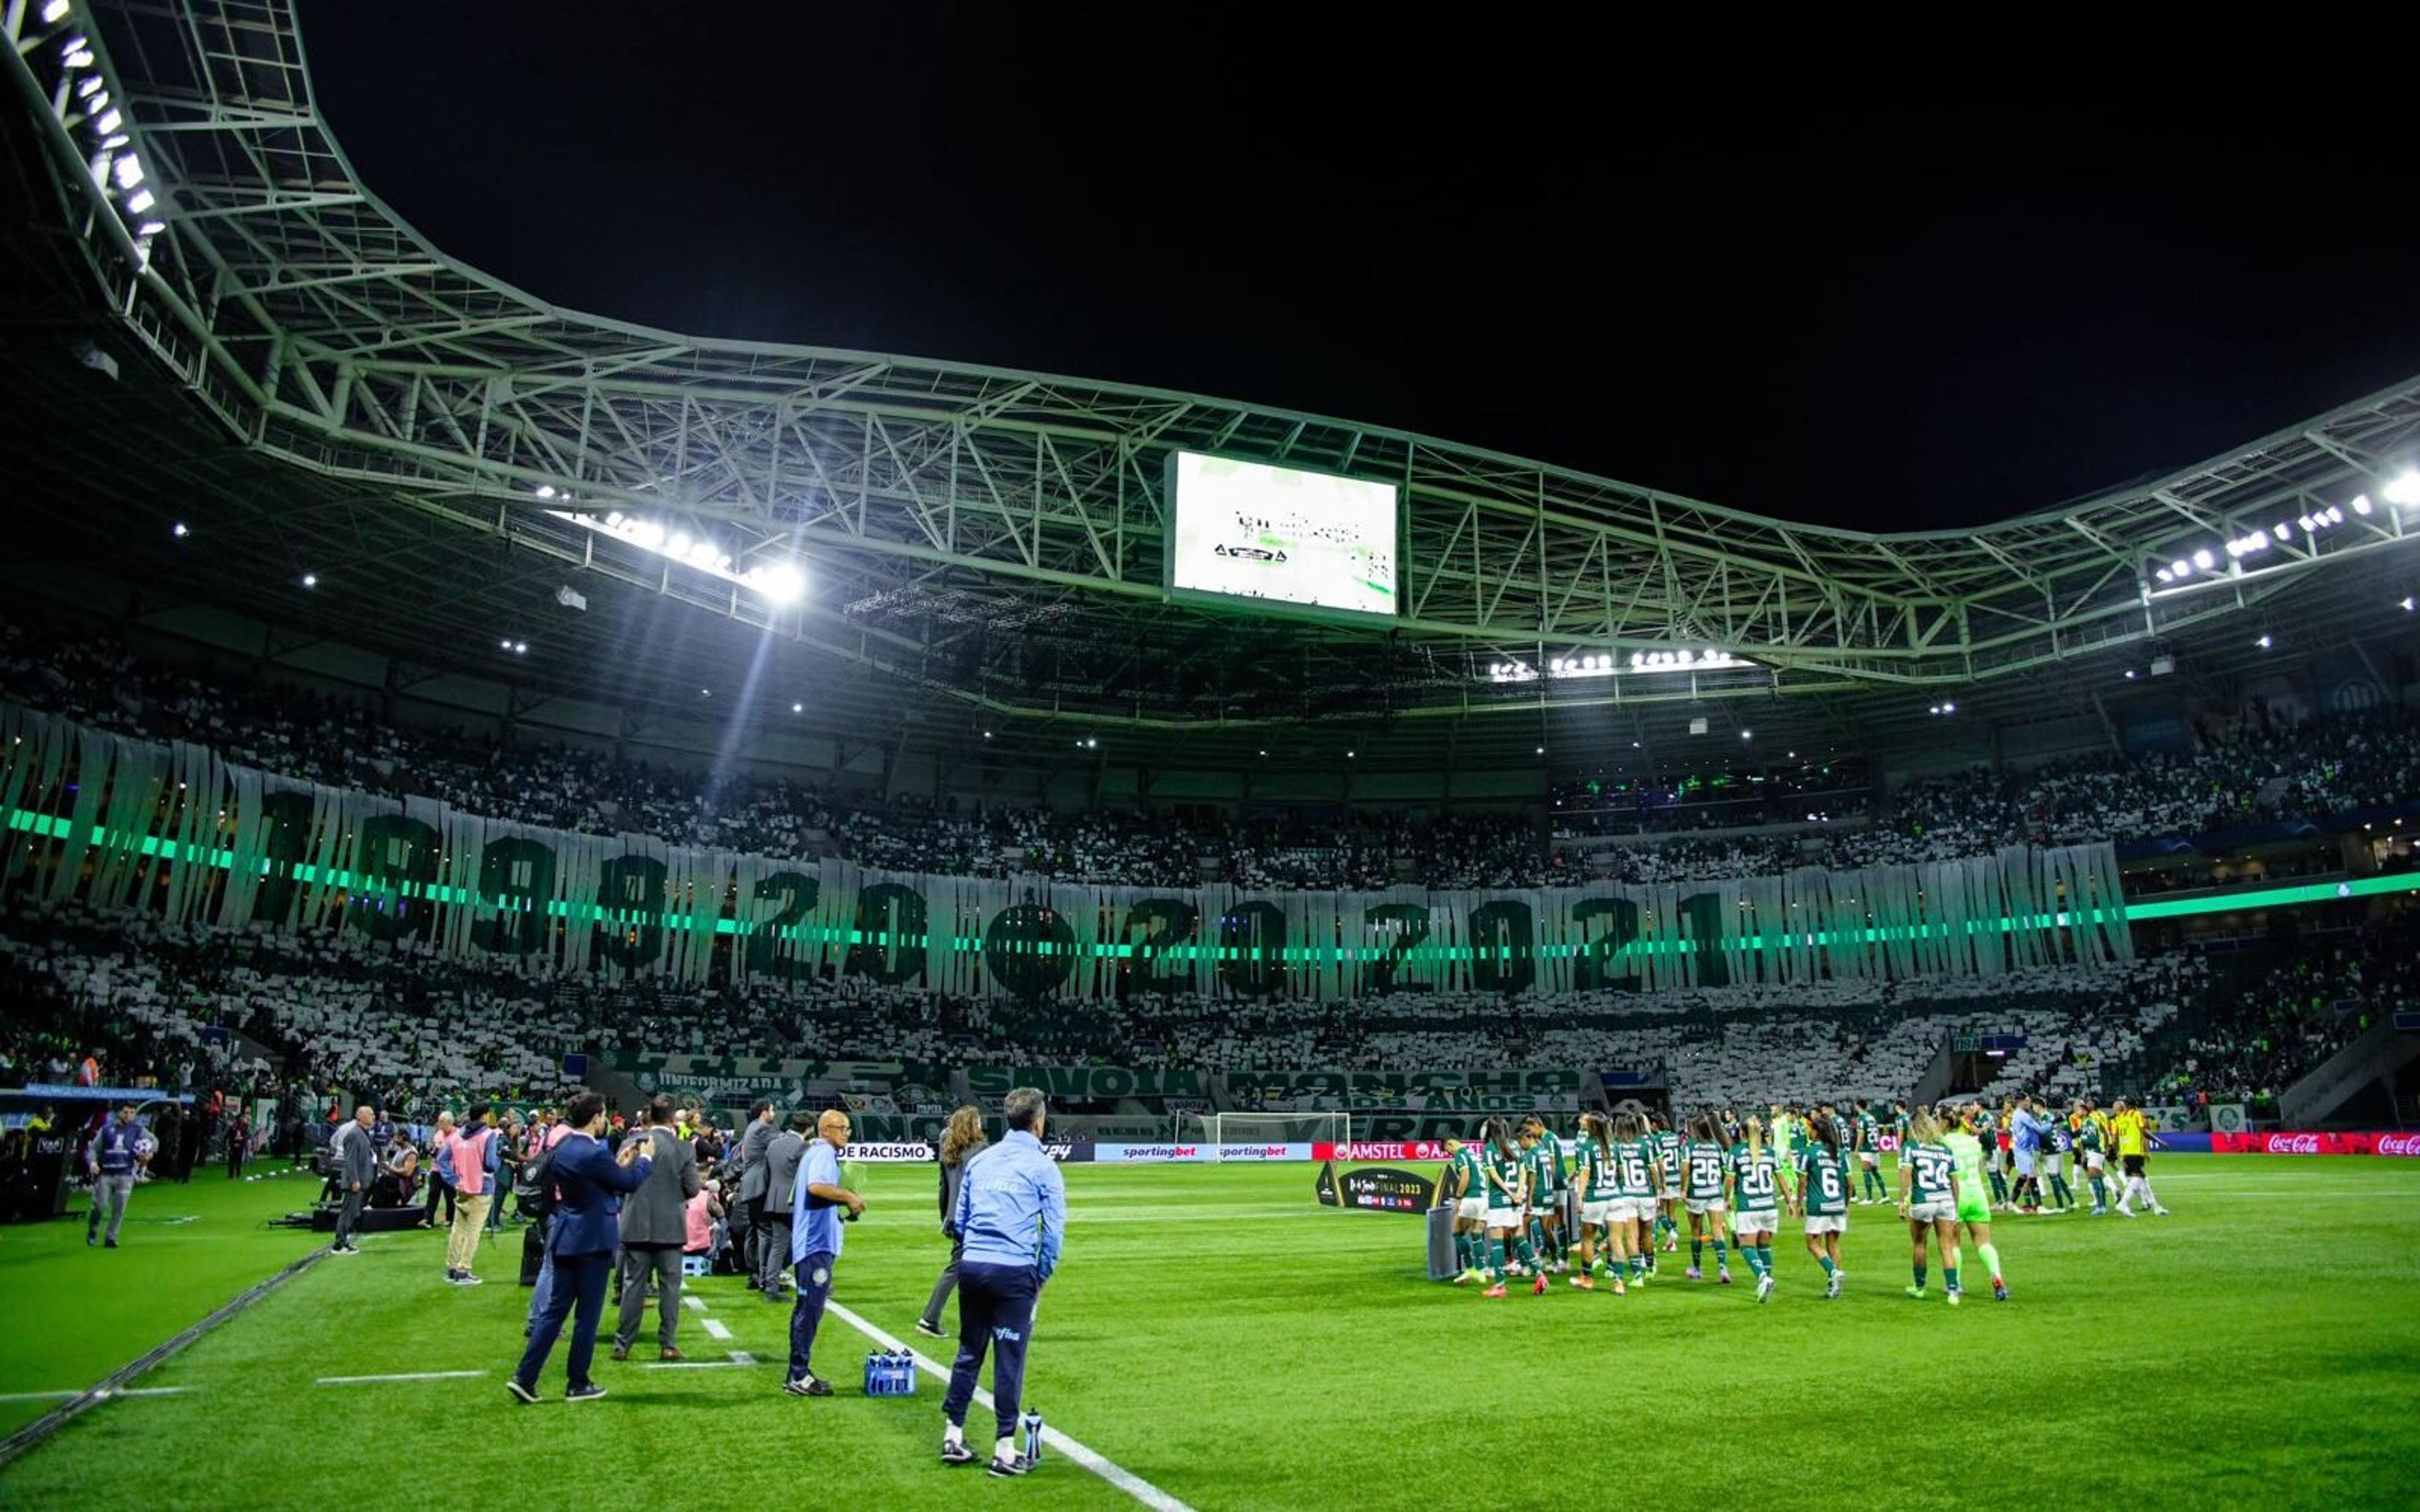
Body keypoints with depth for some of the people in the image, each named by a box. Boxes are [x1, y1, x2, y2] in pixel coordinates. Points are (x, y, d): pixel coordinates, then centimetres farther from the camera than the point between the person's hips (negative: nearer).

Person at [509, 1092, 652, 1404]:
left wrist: (619, 1163, 16)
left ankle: (524, 1378, 11)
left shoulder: (562, 1149, 6)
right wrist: (644, 1158, 3)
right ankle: (577, 1384, 14)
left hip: (565, 1239, 8)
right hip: (593, 1241, -8)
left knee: (555, 1309, 14)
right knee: (587, 1315, 4)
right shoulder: (594, 1154, -21)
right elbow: (631, 1183, -13)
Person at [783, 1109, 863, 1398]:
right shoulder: (824, 1152, -13)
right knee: (810, 1310, -6)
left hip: (810, 1242, 11)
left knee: (806, 1309, 15)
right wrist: (848, 1197, -20)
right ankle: (799, 1377, -3)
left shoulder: (816, 1152, 19)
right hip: (817, 1243, -11)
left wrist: (844, 1202, 16)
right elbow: (816, 1186, -30)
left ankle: (799, 1374, 22)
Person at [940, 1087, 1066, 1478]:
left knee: (969, 1352, 16)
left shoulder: (978, 1161, 12)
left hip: (971, 1266, 5)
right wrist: (1043, 1276, 10)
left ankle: (953, 1436, 22)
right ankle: (1005, 1450, 9)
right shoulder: (1042, 1166, -3)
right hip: (1015, 1272, -5)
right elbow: (1054, 1229, -2)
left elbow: (961, 1219, 18)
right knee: (1009, 1359, 3)